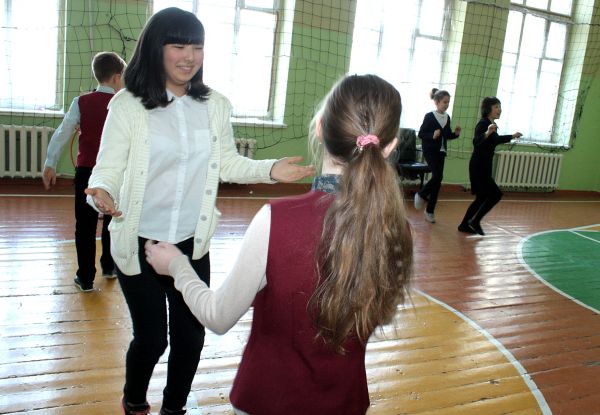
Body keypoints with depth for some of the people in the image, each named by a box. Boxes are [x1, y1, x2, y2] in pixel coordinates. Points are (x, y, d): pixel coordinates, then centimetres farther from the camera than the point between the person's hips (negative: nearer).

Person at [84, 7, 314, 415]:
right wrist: (101, 192, -32)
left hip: (192, 243, 3)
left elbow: (227, 163, 6)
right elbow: (108, 168, -10)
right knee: (151, 337, 8)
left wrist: (270, 169, -8)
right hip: (139, 243, -3)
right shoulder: (128, 105, -10)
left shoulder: (216, 106, -1)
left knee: (191, 336, 11)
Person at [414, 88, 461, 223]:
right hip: (430, 151, -6)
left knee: (437, 180, 5)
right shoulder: (429, 116, -9)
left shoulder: (447, 117, 7)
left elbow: (448, 135, 15)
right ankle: (421, 195, 6)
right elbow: (420, 134, -9)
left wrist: (456, 133, -4)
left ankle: (430, 211, 15)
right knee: (438, 176, -21)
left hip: (441, 152, 6)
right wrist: (432, 135, -25)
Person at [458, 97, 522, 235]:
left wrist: (512, 137, 36)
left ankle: (464, 225, 20)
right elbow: (476, 142, -32)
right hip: (478, 167, -9)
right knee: (496, 194, -9)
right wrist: (487, 133, -49)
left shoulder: (493, 125, 10)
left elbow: (495, 140, 30)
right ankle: (475, 221, 1)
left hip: (485, 166, 9)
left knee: (482, 197, 13)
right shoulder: (483, 124, -17)